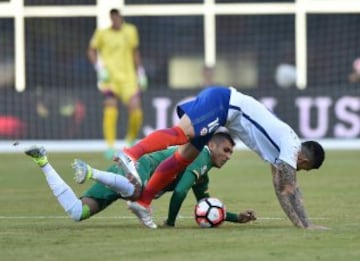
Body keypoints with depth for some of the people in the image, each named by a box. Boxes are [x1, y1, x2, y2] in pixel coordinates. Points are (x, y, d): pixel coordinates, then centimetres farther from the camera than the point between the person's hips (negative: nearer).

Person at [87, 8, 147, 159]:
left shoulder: (130, 31, 10)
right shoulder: (102, 33, 0)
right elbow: (92, 51, 9)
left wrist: (140, 73, 19)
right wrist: (99, 68, -5)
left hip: (128, 77, 3)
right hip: (109, 77, -3)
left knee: (136, 110, -10)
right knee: (110, 109, -18)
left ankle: (131, 141, 15)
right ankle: (110, 146, -11)